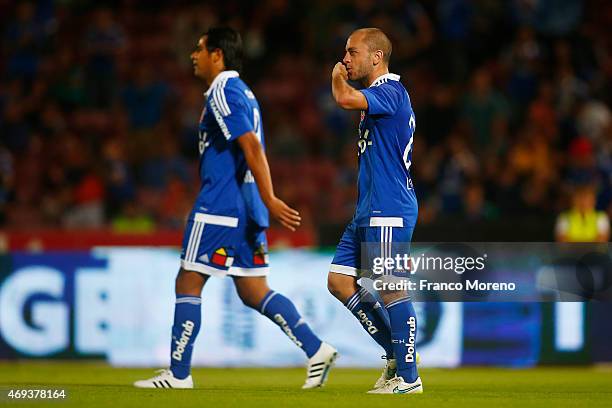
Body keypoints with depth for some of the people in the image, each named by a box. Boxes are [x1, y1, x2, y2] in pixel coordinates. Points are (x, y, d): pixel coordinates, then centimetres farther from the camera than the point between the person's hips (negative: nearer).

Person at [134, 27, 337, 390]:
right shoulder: (243, 93, 18)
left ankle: (178, 374, 2)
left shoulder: (223, 92, -12)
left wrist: (269, 200, -27)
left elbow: (252, 147, -21)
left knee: (188, 284, -1)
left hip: (220, 207, -9)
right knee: (254, 292, 8)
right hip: (246, 209, 9)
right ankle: (316, 350, -2)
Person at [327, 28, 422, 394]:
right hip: (368, 212, 10)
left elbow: (345, 99, -30)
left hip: (388, 212, -10)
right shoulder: (379, 96, 18)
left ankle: (408, 377, -2)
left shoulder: (391, 92, -14)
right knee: (340, 281, 8)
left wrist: (337, 75, -10)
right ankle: (397, 353, 15)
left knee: (391, 290, -8)